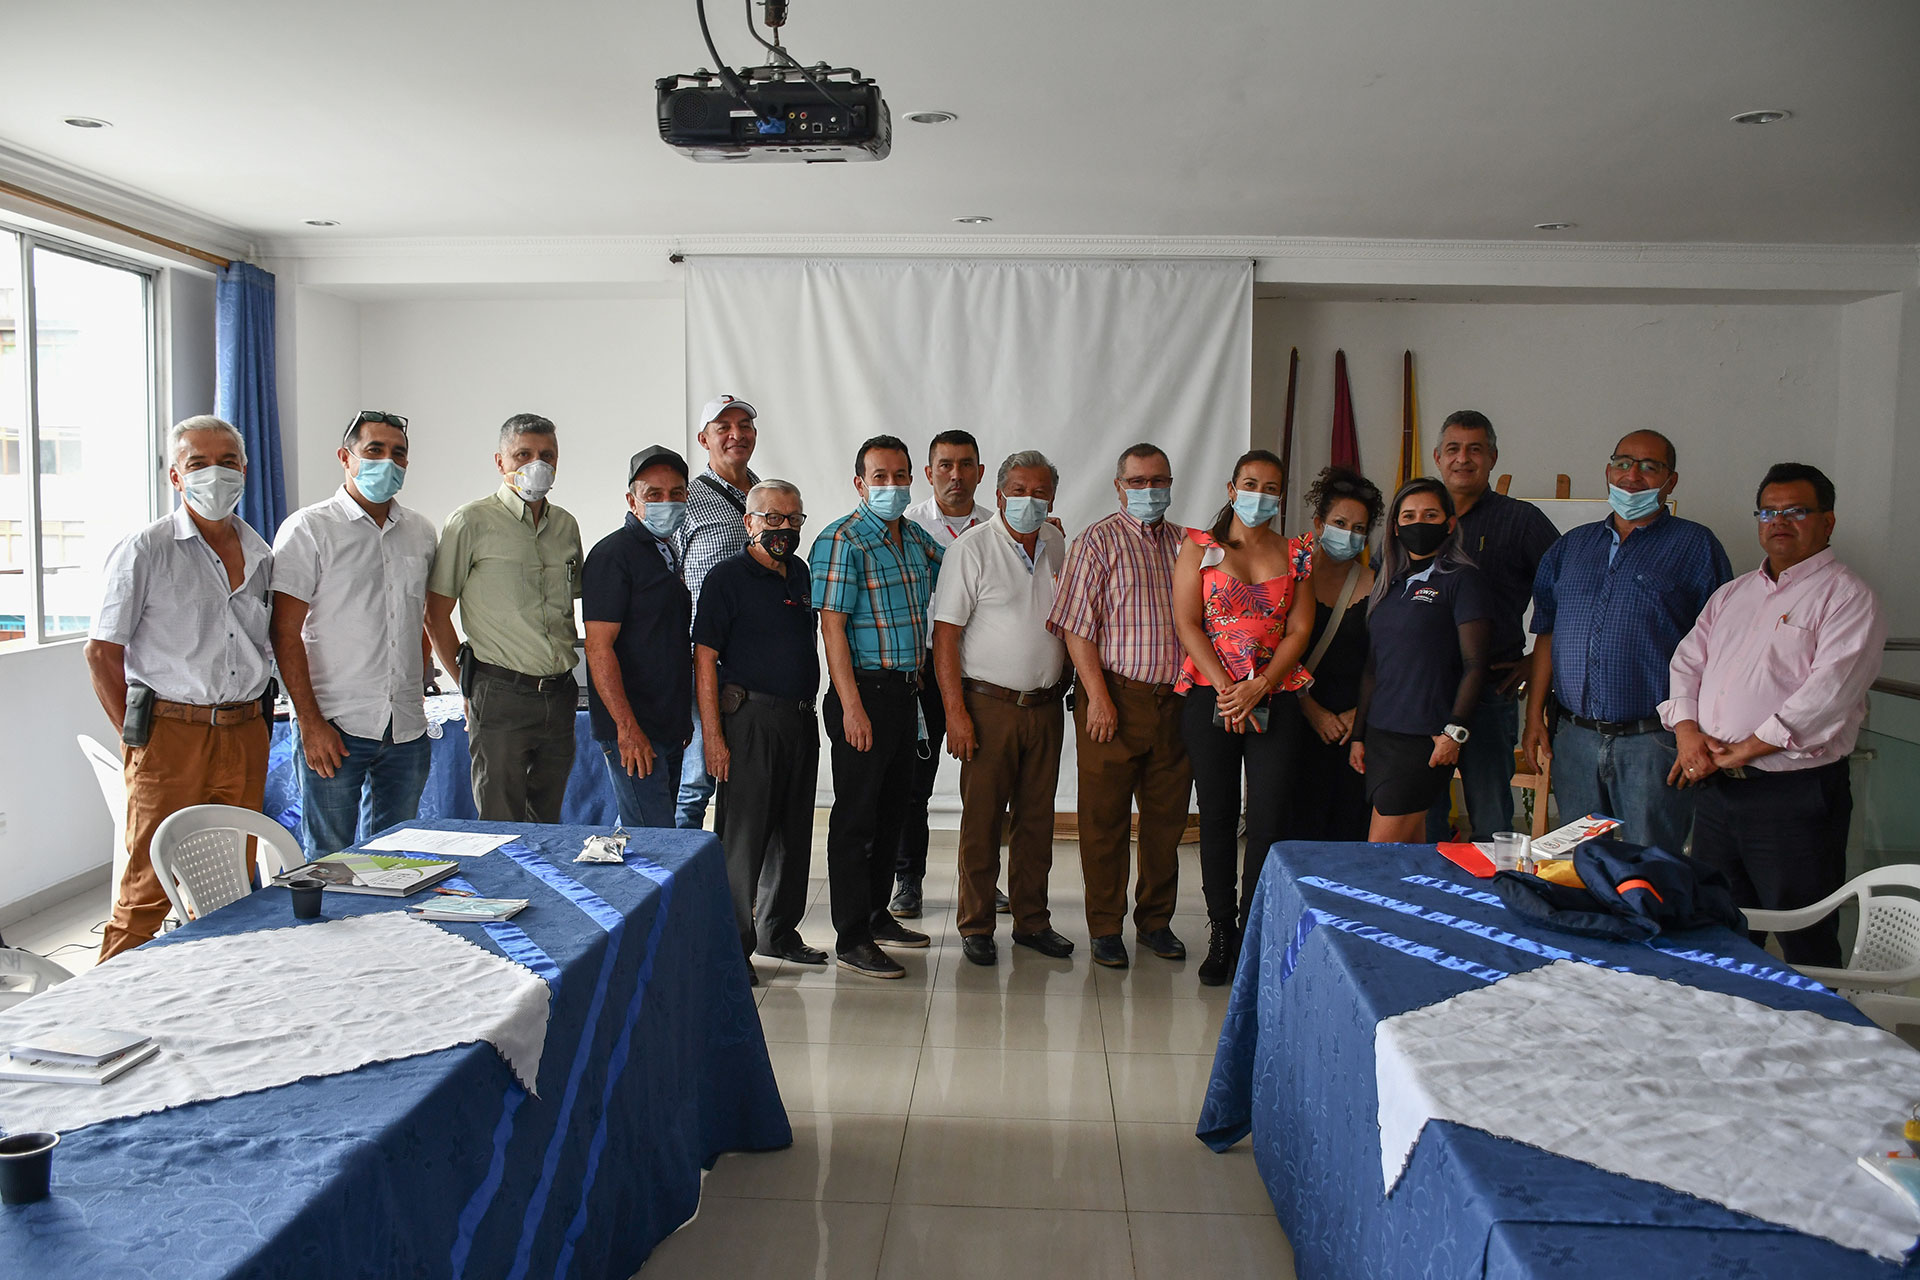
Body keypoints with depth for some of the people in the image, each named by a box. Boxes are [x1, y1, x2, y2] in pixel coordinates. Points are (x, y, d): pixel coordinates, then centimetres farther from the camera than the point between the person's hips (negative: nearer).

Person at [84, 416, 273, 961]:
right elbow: (102, 653, -4)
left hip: (246, 736, 5)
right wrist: (136, 734, -6)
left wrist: (254, 716, 10)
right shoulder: (144, 550, -3)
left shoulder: (260, 555, 12)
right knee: (147, 892, -2)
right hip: (171, 734, -5)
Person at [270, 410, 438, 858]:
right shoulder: (308, 529, -3)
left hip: (407, 729, 5)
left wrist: (418, 692, 13)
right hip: (335, 726, -5)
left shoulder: (421, 532, 12)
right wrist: (309, 721, -14)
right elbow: (285, 633, -8)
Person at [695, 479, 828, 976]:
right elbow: (705, 659, -10)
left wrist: (808, 705, 16)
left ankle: (779, 931, 26)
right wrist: (712, 735, -16)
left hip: (801, 719, 7)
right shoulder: (728, 577, -6)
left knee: (793, 832, 13)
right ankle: (733, 943, 8)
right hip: (751, 717, -7)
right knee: (743, 835, -3)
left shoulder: (800, 573, 14)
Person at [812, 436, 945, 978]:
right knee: (856, 817, -1)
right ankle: (852, 938, 6)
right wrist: (851, 705, -21)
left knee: (892, 810, 16)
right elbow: (832, 624, -16)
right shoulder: (842, 540, -11)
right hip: (865, 692, -8)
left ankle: (877, 914, 30)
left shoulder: (917, 538, 12)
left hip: (907, 691, 8)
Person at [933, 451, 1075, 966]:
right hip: (990, 705, -5)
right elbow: (946, 634, -10)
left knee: (1036, 817, 11)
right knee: (982, 818, 1)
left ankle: (1032, 920, 24)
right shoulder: (972, 548, -8)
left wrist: (1071, 685, 7)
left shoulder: (1059, 547, 9)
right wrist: (955, 712, -15)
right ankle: (975, 925, 14)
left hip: (1046, 706, 5)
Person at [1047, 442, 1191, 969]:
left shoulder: (1188, 544, 13)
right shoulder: (1097, 541, -1)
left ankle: (1155, 920, 24)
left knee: (1167, 816, 10)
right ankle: (1105, 927, 14)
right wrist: (1099, 696, -13)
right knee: (1105, 818, 2)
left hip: (1176, 701, 4)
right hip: (1114, 695, -4)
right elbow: (1076, 626, -6)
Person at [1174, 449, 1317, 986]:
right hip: (1209, 698, -1)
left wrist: (1257, 687, -9)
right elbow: (1187, 624, -1)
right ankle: (1221, 932, 16)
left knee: (1268, 821, -3)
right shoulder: (1200, 547, 6)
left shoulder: (1296, 555, 10)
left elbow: (1299, 631, 4)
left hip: (1275, 697, 1)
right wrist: (1226, 686, -11)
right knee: (1217, 817, 4)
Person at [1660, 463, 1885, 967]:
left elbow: (1831, 689, -17)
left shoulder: (1847, 597, -6)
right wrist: (1688, 732, -4)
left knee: (1806, 945, 1)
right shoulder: (1732, 594, 17)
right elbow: (1687, 663, 14)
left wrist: (1746, 749, -17)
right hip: (1715, 789, 7)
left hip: (1795, 795, -6)